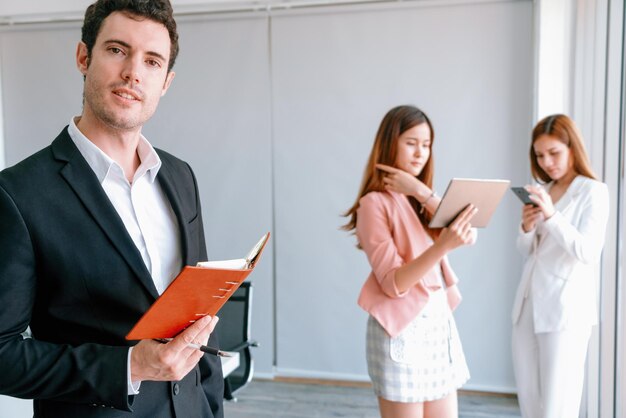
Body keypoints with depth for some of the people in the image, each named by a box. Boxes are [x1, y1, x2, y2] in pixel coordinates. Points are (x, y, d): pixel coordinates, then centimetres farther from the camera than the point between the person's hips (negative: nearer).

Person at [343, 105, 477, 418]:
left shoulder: (422, 199, 12)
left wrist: (421, 191, -11)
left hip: (440, 321, 7)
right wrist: (443, 245, -31)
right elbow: (393, 283, -17)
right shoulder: (375, 203, -10)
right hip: (402, 328, -7)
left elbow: (469, 235, -5)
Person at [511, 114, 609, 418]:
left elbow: (588, 253, -15)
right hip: (527, 305, 7)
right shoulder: (544, 191, 15)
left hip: (565, 310, -6)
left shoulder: (594, 191, -4)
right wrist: (527, 228, -6)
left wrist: (551, 216, -26)